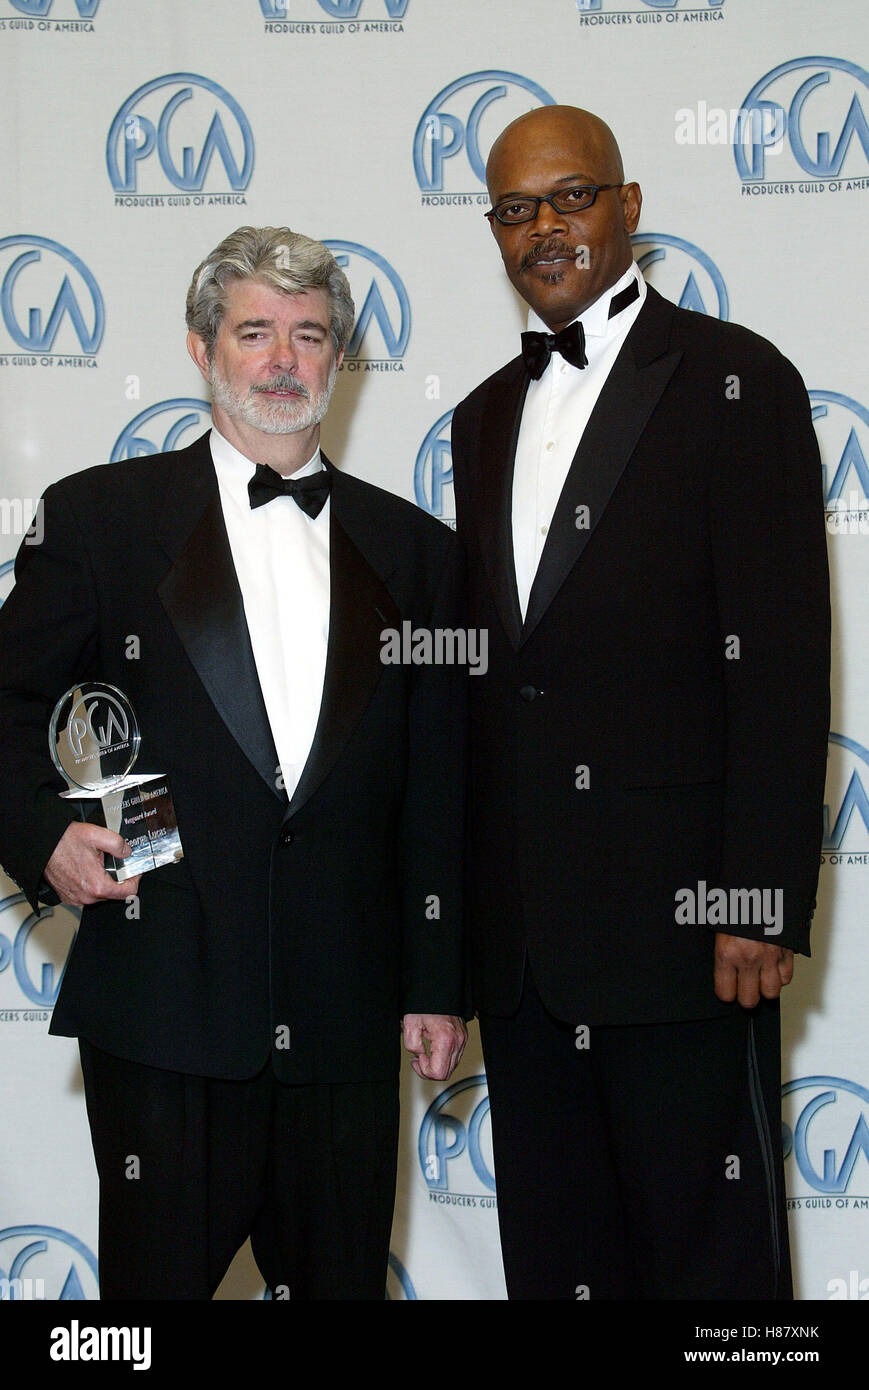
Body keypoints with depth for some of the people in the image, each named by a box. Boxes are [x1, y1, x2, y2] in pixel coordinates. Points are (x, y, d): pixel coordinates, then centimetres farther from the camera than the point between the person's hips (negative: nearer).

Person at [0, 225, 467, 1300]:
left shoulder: (410, 548, 12)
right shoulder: (99, 515, 5)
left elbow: (437, 787, 12)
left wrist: (437, 983, 9)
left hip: (348, 1021, 3)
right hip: (164, 1005, -2)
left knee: (341, 1278, 9)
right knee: (158, 1274, 2)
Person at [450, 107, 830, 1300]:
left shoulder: (734, 382, -3)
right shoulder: (486, 417, 17)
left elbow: (782, 660, -9)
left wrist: (760, 901, -16)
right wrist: (461, 902, 12)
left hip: (675, 910, -6)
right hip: (518, 926, 6)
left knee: (708, 1246, 1)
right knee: (552, 1248, 13)